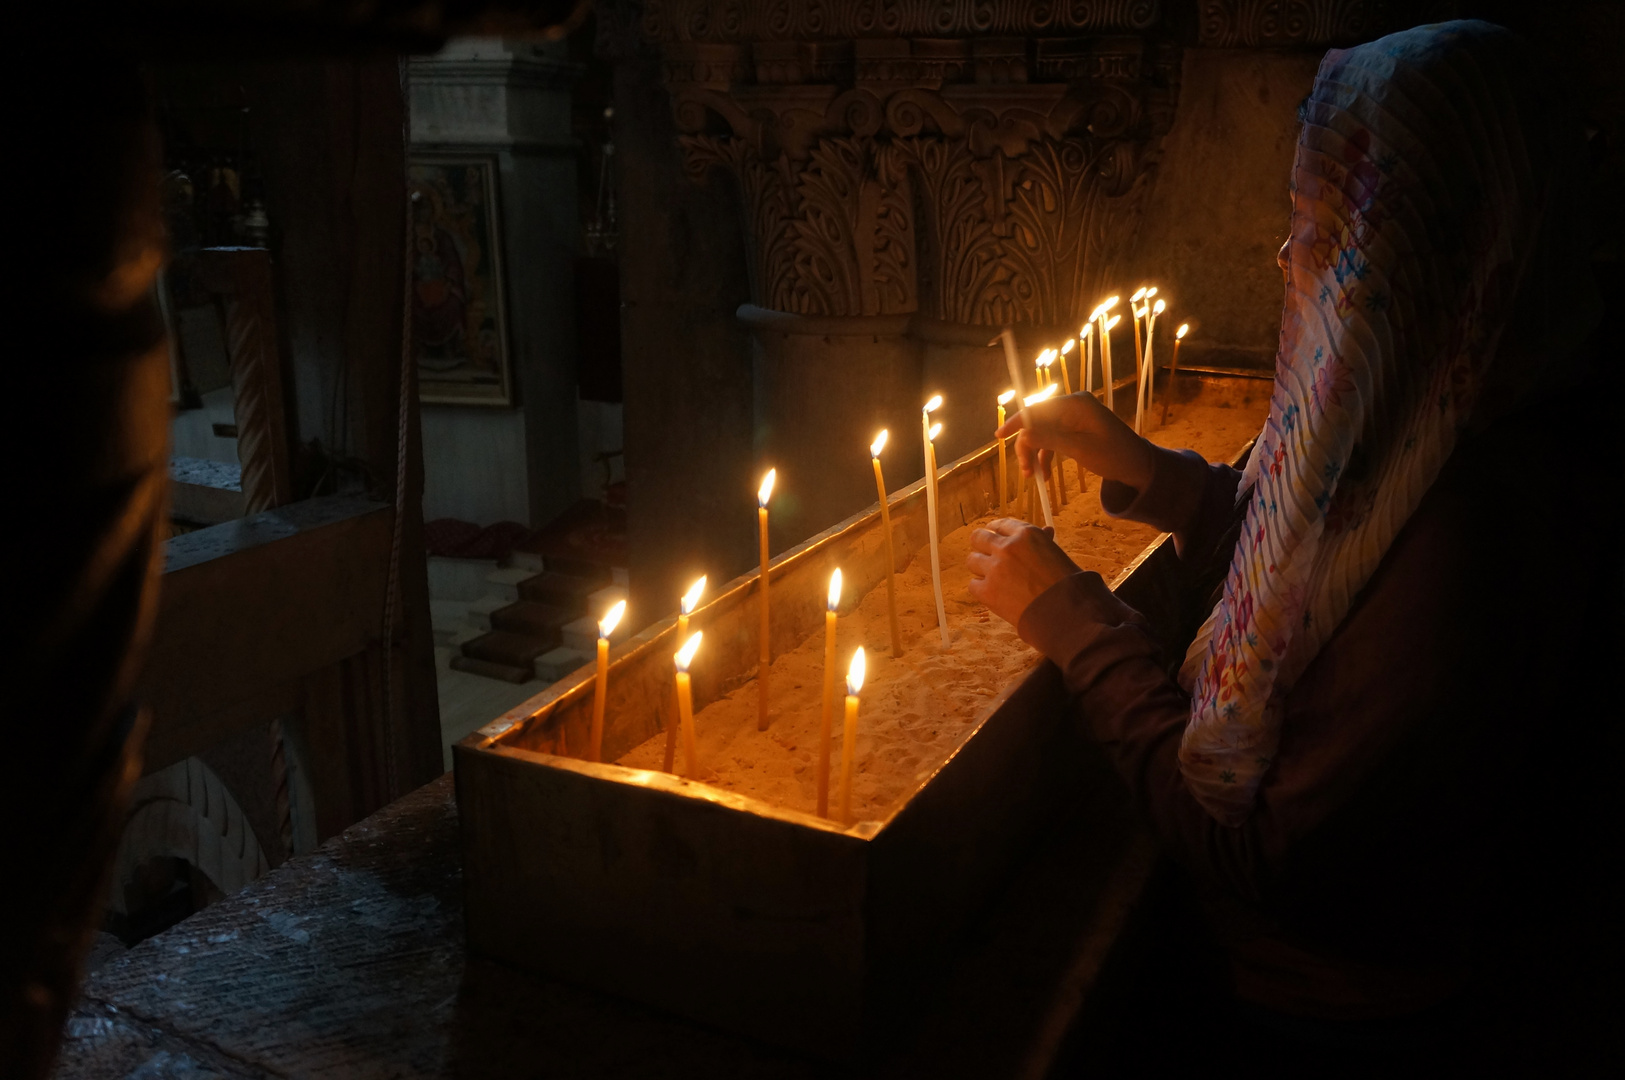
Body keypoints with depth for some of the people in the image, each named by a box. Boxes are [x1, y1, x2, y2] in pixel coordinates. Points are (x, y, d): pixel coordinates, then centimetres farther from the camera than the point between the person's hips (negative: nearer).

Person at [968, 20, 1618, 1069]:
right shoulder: (1415, 445, -9)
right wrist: (1133, 460, 1)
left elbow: (1268, 862, -30)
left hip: (1331, 1006, -7)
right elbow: (1293, 571, 9)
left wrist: (1070, 616, -25)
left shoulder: (1465, 539, -37)